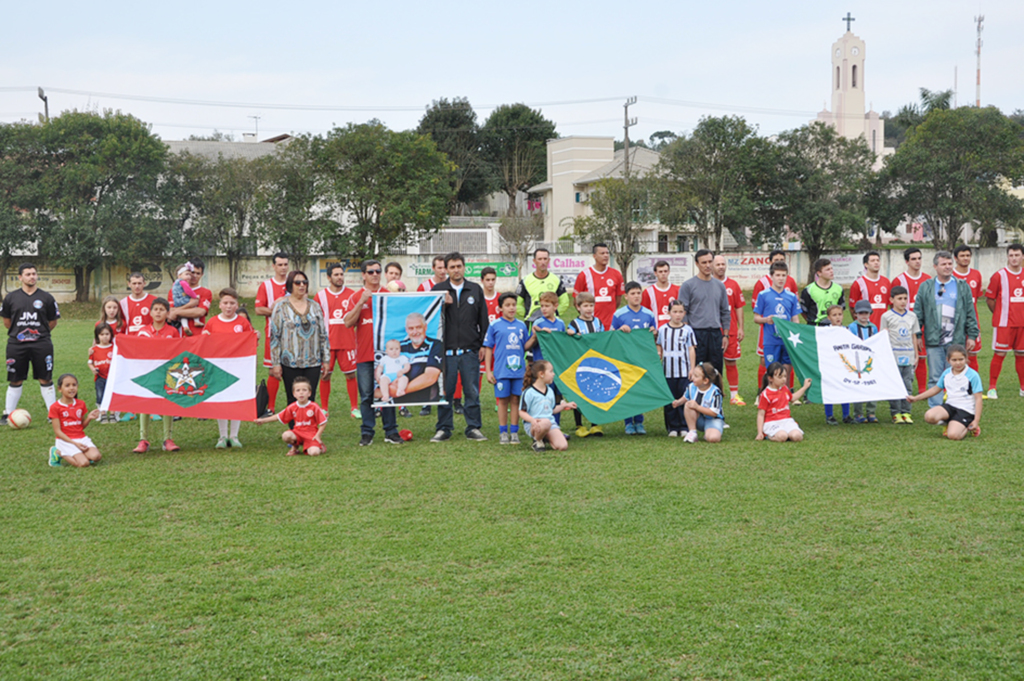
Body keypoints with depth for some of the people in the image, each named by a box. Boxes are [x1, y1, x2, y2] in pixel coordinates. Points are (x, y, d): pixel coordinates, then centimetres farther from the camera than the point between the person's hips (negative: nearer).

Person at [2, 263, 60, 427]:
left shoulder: (46, 298, 3)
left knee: (46, 379, 0)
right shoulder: (11, 298, 5)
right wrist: (18, 332, 11)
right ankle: (7, 414, 16)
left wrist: (39, 332, 9)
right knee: (15, 381, 7)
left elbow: (53, 321, 10)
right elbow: (7, 321, 14)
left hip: (41, 344, -1)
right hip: (16, 344, 1)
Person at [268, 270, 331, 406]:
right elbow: (274, 336, -1)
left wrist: (326, 359, 8)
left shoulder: (314, 306, 10)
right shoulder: (281, 307, 0)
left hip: (313, 363, 3)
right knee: (293, 401, 1)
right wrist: (275, 363, -6)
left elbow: (323, 335, 13)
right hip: (290, 363, -2)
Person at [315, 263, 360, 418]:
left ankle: (354, 407, 7)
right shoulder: (321, 295, 4)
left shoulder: (351, 294, 4)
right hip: (327, 343, 0)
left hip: (347, 342, 0)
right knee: (325, 375, 3)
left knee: (350, 375, 0)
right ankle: (324, 408, 13)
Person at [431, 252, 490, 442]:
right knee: (444, 391, 3)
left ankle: (473, 428, 12)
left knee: (472, 391, 3)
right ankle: (443, 429, 12)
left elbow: (483, 319, 12)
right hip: (445, 351, -1)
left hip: (470, 350, 1)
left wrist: (483, 345, 7)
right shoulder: (438, 290, 6)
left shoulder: (475, 289, 10)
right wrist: (443, 304, -15)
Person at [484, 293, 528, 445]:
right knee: (503, 400, 3)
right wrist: (488, 371, -1)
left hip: (518, 369, 2)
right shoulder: (495, 326, 1)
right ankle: (503, 432, 12)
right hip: (501, 370, -2)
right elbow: (488, 348, 3)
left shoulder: (521, 325, 10)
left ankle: (514, 432, 12)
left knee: (515, 399, 5)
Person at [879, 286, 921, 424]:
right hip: (893, 356, -4)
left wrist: (916, 356, 15)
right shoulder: (887, 316, 1)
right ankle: (895, 413, 3)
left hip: (908, 356, 4)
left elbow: (914, 337, 17)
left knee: (908, 385, 3)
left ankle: (906, 412, 8)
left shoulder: (912, 316, 12)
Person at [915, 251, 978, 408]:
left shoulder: (963, 287, 10)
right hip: (933, 341, 0)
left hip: (956, 340, 0)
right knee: (935, 378, 0)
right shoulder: (925, 287, 8)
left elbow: (970, 313, 10)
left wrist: (972, 335, 5)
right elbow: (918, 314, 8)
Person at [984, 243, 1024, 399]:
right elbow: (989, 298, -1)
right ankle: (992, 388, 2)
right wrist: (1000, 314, 3)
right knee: (999, 354, -4)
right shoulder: (999, 276, -6)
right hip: (1004, 322, -4)